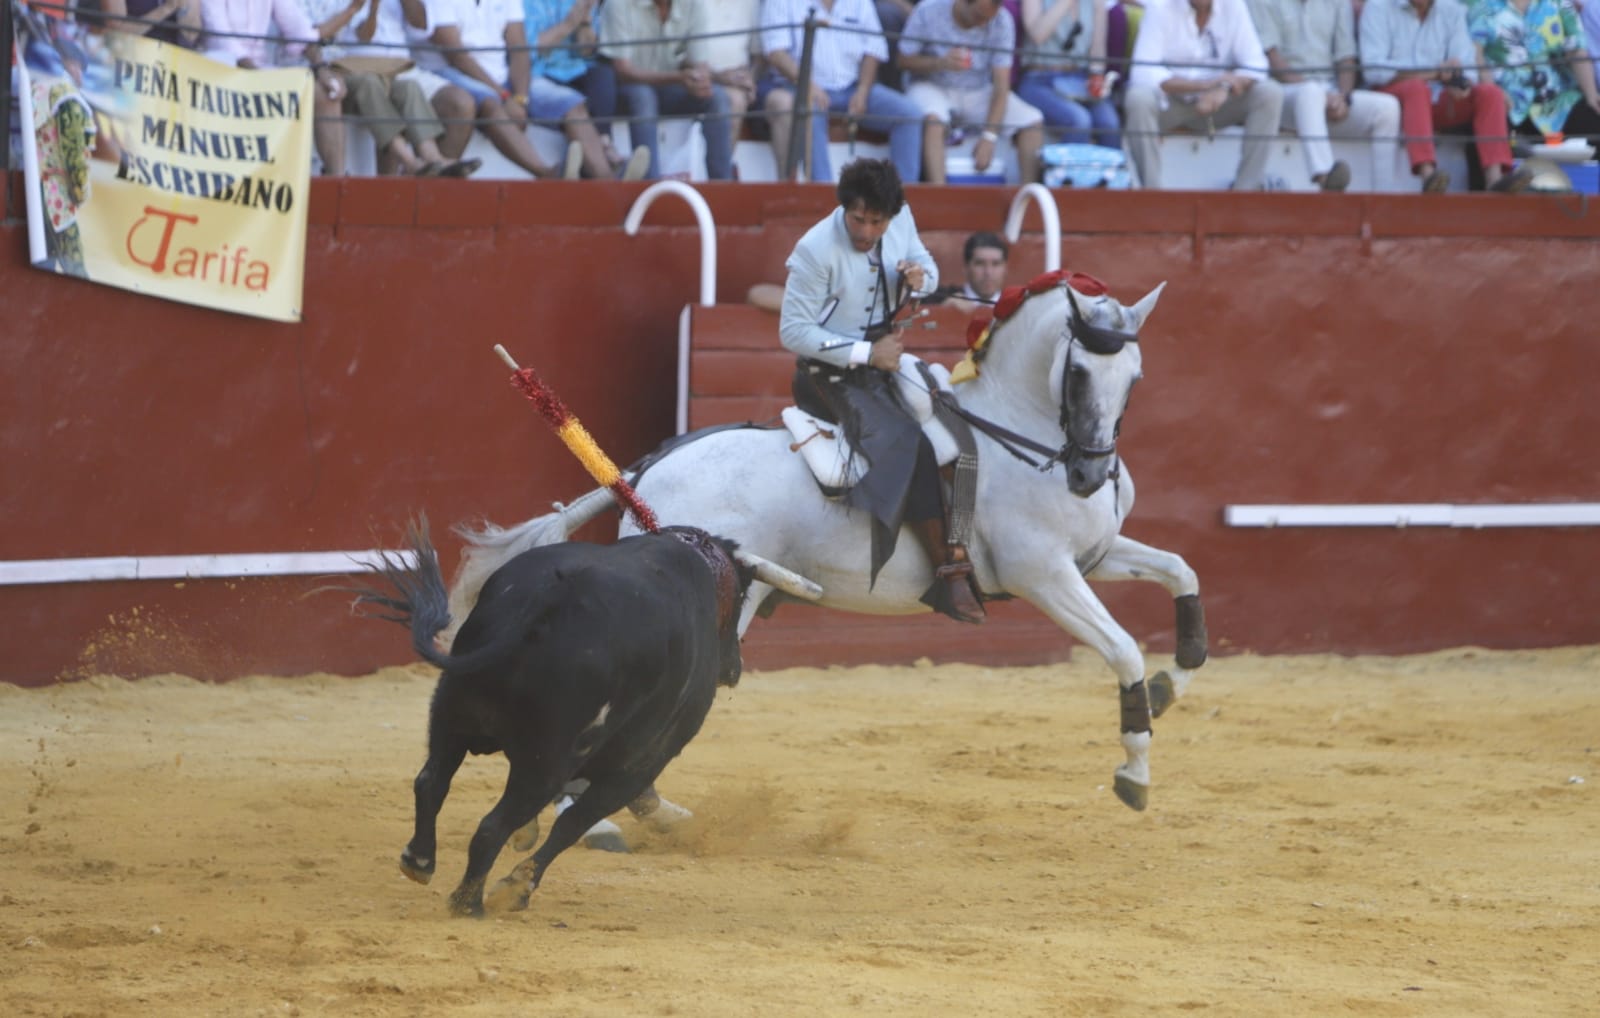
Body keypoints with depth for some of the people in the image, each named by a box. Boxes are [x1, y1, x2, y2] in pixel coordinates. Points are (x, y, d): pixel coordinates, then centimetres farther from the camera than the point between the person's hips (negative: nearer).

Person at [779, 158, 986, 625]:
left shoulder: (900, 220, -3)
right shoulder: (816, 250, -20)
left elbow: (927, 267, 15)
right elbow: (793, 331, -17)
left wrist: (920, 277, -12)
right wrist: (864, 354, -21)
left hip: (882, 360, 8)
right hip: (832, 375, -8)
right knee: (908, 448, -25)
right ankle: (949, 574, -26)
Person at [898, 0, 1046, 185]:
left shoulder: (1002, 22, -11)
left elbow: (1001, 84, -13)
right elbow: (903, 60, -9)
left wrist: (990, 137, -23)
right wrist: (939, 63, -30)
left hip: (978, 93, 3)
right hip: (933, 87, -3)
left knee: (1033, 121, -18)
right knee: (933, 118, -38)